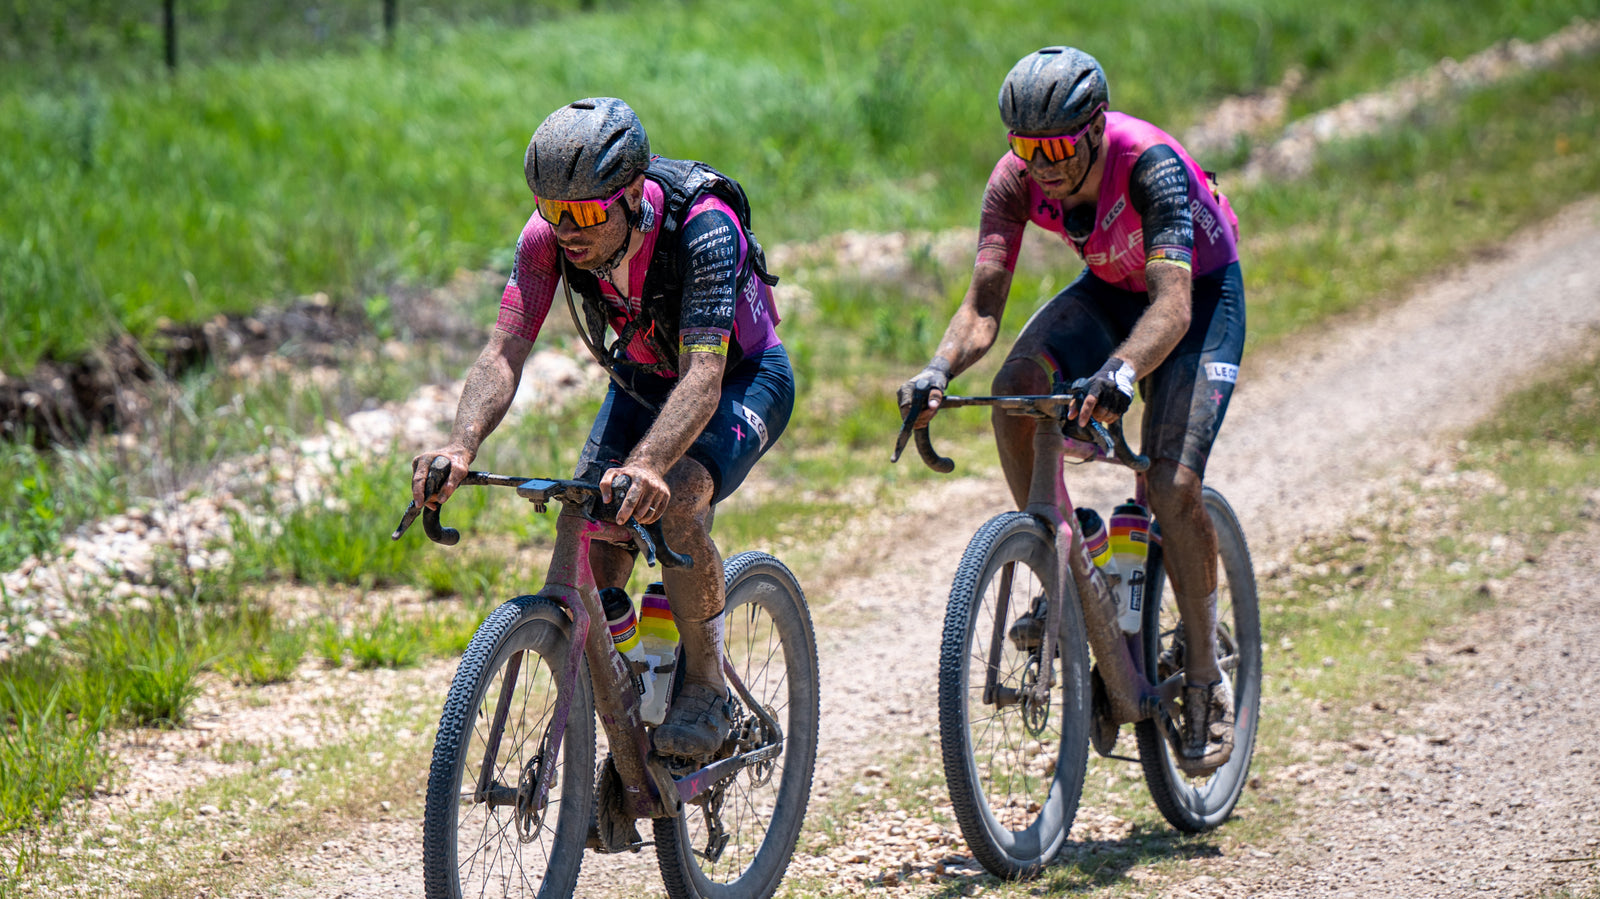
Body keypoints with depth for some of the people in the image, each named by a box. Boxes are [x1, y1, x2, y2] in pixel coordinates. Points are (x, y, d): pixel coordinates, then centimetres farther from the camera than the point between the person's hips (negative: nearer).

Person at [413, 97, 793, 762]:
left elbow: (704, 377, -45)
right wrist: (462, 446, -47)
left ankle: (707, 690, -12)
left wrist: (645, 466, -62)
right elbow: (505, 351, -28)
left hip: (743, 376, -5)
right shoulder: (550, 235, -23)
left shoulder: (703, 228, -37)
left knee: (675, 503, -32)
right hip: (642, 378, 5)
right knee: (590, 534, -11)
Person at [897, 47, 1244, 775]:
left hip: (1202, 294, -5)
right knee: (1015, 387, -25)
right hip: (1111, 290, 5)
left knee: (1171, 482, -21)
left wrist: (1122, 371, -65)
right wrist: (940, 369, -47)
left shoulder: (1149, 165, -36)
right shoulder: (1016, 182, -22)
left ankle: (1205, 680, -4)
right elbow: (984, 304, -26)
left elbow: (1173, 305, -46)